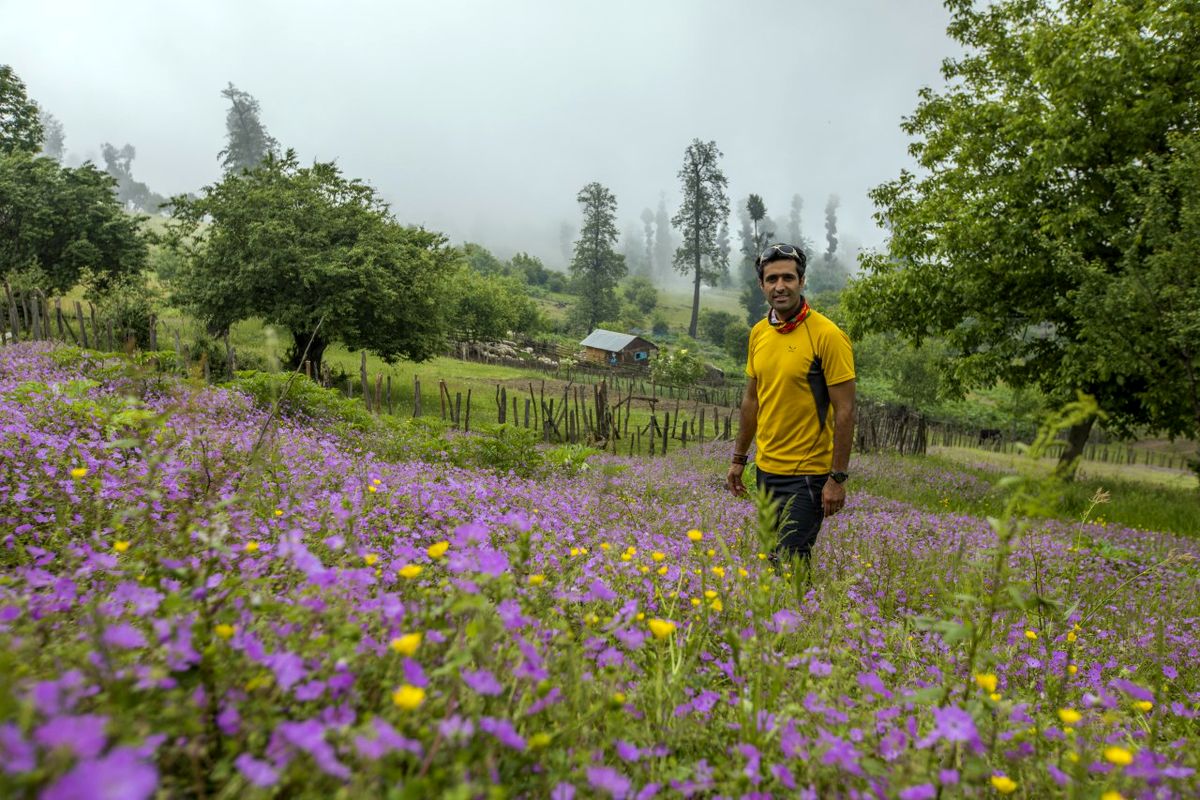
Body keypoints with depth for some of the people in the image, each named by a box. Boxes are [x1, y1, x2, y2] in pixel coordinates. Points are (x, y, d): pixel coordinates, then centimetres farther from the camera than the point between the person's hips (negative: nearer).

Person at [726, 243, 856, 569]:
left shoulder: (827, 335, -13)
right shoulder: (758, 333, 6)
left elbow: (844, 411, -13)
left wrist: (838, 478, -15)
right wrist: (739, 459, 16)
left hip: (807, 475, -6)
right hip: (766, 469, 7)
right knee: (770, 554, 15)